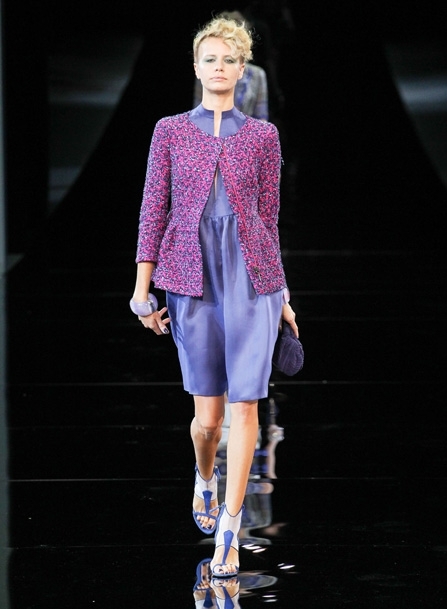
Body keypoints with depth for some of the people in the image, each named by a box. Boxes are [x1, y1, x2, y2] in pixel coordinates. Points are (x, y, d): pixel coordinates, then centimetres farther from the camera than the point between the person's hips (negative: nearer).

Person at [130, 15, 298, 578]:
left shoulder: (263, 136, 8)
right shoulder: (170, 131, 7)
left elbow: (268, 216, 11)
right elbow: (153, 210, 4)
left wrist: (281, 293, 11)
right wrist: (142, 287, -2)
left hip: (251, 277, 0)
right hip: (191, 276, 0)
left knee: (244, 401, -8)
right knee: (207, 411, 5)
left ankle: (228, 529, -3)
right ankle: (205, 482, 38)